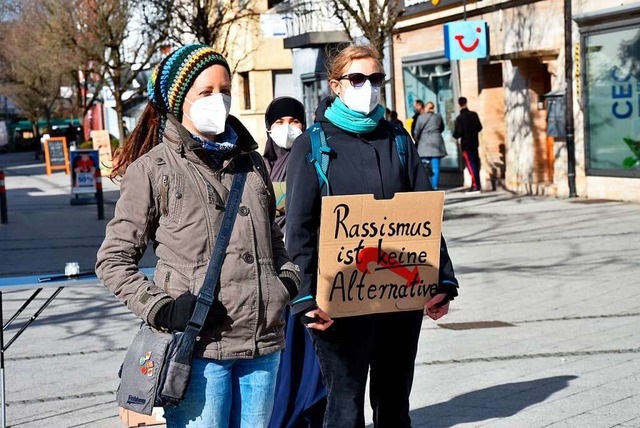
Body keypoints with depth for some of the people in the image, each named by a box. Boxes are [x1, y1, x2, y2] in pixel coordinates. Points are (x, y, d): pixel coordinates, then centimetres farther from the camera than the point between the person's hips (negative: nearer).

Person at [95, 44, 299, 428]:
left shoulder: (252, 162, 16)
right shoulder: (153, 169, -1)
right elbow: (114, 260, 0)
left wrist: (288, 280, 8)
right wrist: (161, 309, -13)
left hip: (264, 343, 5)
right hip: (198, 349, -5)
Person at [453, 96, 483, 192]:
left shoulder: (459, 118, -14)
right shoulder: (474, 115, 0)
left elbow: (458, 133, -16)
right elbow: (479, 127, 6)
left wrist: (455, 135, 5)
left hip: (466, 144, -5)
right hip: (474, 142, 5)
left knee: (470, 164, -4)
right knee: (476, 163, 13)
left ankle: (475, 185, -10)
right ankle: (477, 184, 19)